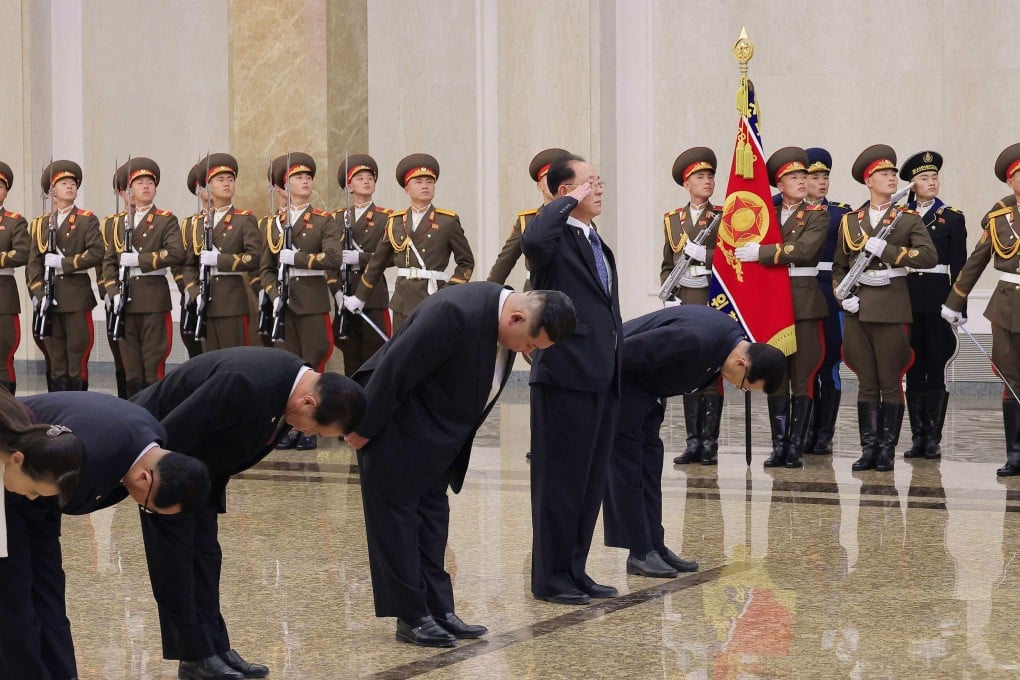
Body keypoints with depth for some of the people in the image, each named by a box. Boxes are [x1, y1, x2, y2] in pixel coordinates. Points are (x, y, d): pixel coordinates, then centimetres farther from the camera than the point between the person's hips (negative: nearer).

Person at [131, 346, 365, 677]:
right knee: (175, 555, -5)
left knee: (204, 554, 8)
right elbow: (172, 433, -31)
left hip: (201, 461, 8)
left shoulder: (295, 381, -10)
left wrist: (215, 484, 10)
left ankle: (215, 649, 13)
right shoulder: (247, 385, -38)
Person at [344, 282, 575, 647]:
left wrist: (455, 444, 14)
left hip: (438, 435, 9)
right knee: (397, 516, -3)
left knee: (433, 514, 11)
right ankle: (412, 618, 1)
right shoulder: (456, 313, -33)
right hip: (395, 425, -9)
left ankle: (439, 611, 16)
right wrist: (363, 429, -19)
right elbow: (395, 369, -27)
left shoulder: (507, 327, -5)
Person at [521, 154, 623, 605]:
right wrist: (568, 203, -21)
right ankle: (550, 578, 6)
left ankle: (574, 571, 21)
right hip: (566, 379, -9)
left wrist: (617, 371, 19)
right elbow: (532, 242, -36)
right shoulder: (557, 239, -9)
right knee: (560, 481, -1)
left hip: (602, 380, 9)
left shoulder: (597, 245, 19)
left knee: (591, 482, 13)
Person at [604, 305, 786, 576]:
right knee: (627, 465, -7)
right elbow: (627, 350, -30)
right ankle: (640, 553, -5)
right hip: (620, 378, -9)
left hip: (647, 386, 9)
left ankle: (655, 548, 12)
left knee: (649, 464, 9)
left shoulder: (733, 337, -5)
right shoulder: (694, 341, -35)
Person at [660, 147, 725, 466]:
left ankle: (709, 443, 0)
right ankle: (693, 442, 8)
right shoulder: (673, 220, 12)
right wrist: (670, 297, 2)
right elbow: (667, 265, 15)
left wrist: (703, 254, -18)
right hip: (684, 305, 3)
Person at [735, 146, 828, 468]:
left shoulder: (817, 215, 1)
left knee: (802, 376, -2)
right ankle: (779, 445, 7)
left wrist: (761, 253, -18)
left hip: (804, 300, -3)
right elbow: (750, 248, 11)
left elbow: (804, 249, -16)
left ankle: (796, 446, 2)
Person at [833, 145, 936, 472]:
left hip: (892, 308, -2)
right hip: (858, 308, 3)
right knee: (866, 382, 5)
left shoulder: (908, 219, 3)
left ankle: (887, 450, 5)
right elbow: (839, 266, 17)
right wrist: (843, 295, -1)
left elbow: (929, 257, -12)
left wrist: (885, 249, -18)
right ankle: (868, 449, 10)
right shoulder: (850, 221, 12)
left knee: (890, 383, 0)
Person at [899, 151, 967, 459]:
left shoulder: (952, 217, 5)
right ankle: (918, 436, 9)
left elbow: (959, 265, 2)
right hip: (907, 298, 2)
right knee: (913, 367, 4)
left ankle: (934, 438, 3)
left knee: (937, 366, -1)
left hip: (938, 298, -2)